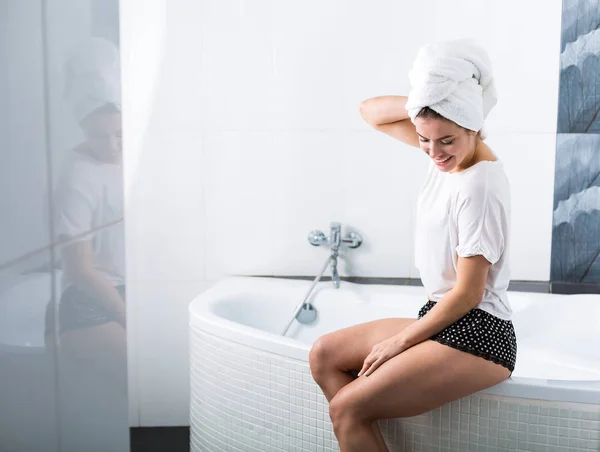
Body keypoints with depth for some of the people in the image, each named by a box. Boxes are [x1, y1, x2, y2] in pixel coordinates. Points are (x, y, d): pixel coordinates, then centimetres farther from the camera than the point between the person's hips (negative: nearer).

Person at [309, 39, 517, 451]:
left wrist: (399, 342, -10)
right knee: (324, 356, 9)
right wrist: (428, 102, -6)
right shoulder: (448, 149, 1)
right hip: (441, 317, 9)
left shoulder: (481, 182, -22)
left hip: (475, 336, -9)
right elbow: (371, 111, 11)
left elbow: (468, 293, -19)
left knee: (347, 407, -17)